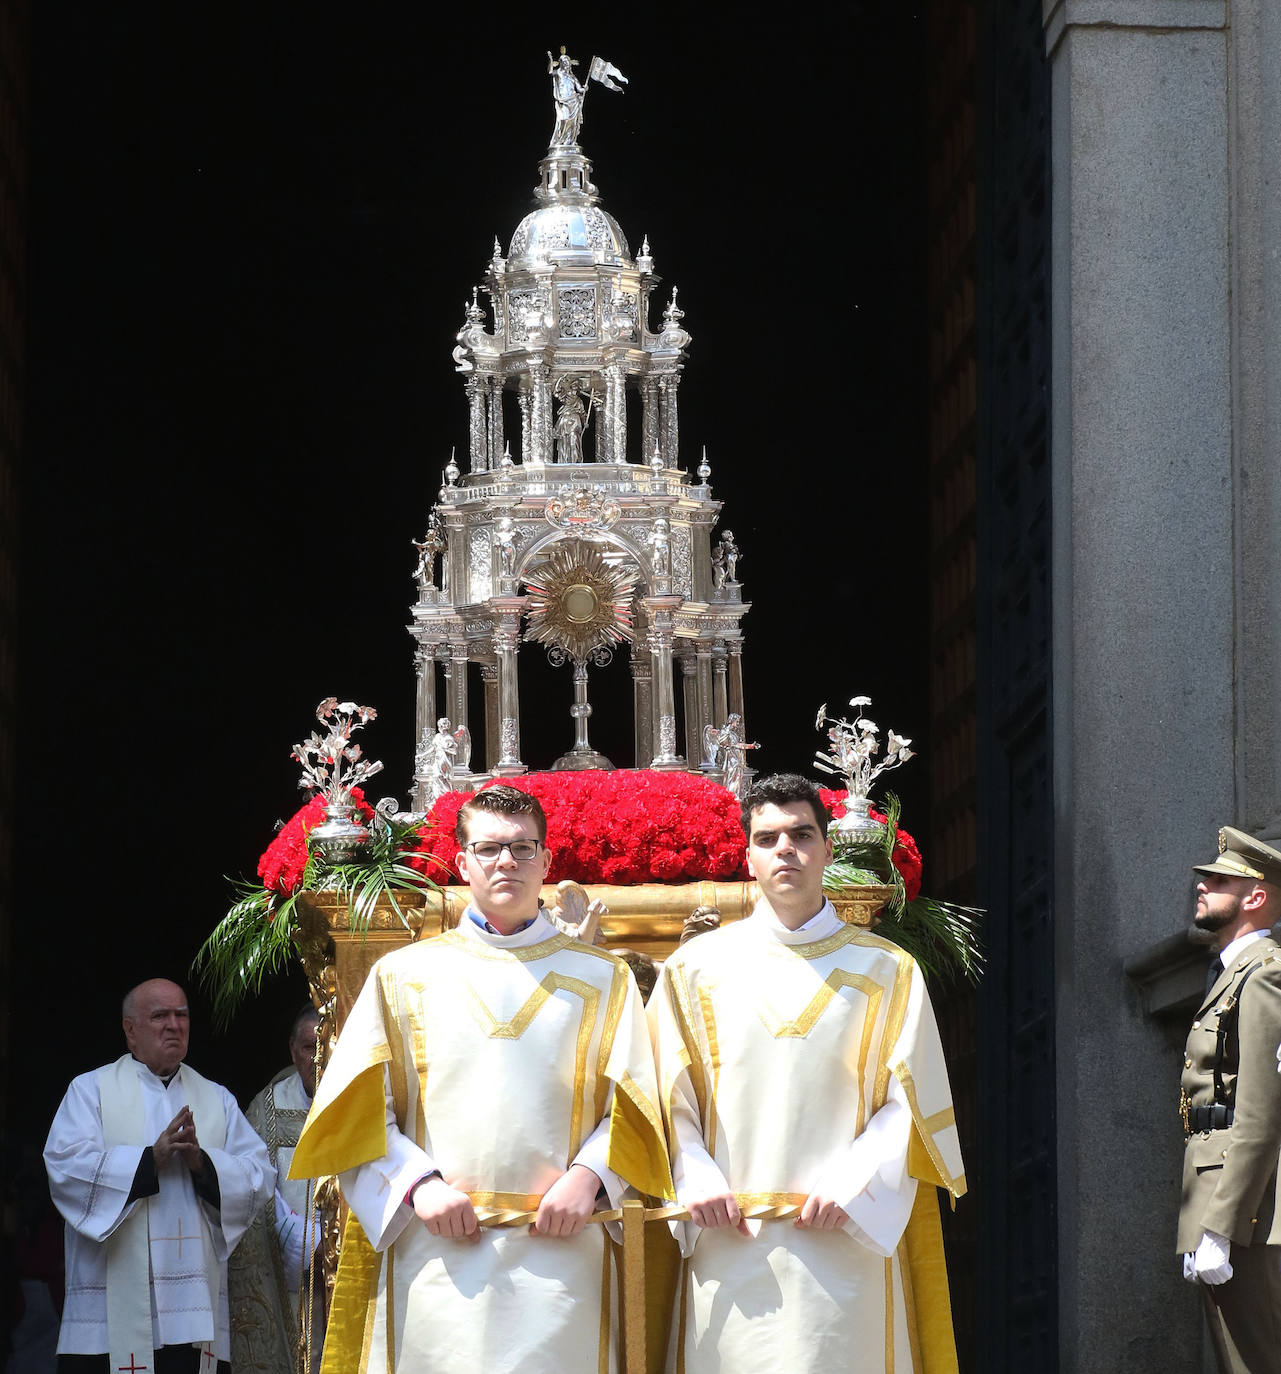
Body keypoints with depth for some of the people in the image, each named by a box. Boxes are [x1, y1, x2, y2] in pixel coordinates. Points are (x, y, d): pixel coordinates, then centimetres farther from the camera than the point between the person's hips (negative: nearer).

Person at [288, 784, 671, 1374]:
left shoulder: (602, 979, 14)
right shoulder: (402, 975, 13)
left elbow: (632, 1110, 9)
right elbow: (358, 1111, 7)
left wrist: (587, 1175, -9)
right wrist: (417, 1183, -8)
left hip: (558, 1248, 0)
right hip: (434, 1254, 0)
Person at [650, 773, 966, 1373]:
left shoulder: (888, 972, 9)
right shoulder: (697, 968, 10)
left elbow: (910, 1101, 4)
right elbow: (669, 1097, 7)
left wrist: (854, 1184, -10)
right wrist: (696, 1182, -9)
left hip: (847, 1244, 0)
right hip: (730, 1247, 0)